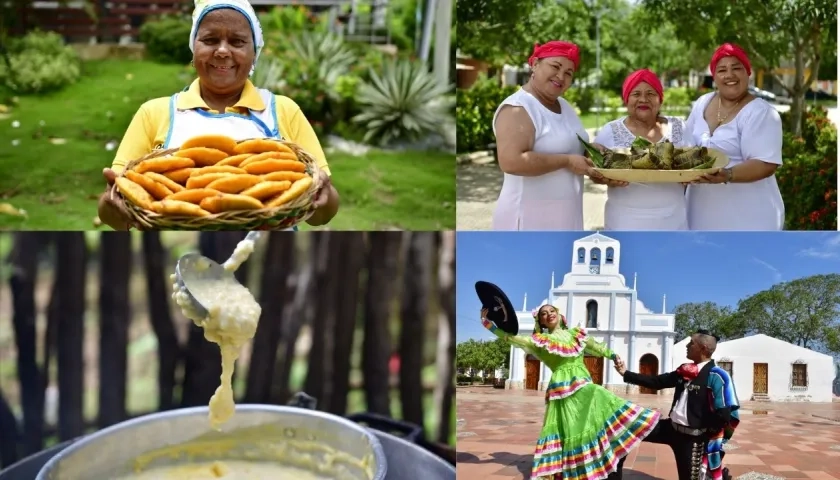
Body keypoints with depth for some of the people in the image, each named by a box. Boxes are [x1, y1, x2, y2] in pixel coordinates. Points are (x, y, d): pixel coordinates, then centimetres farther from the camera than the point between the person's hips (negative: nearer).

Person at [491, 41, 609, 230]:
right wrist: (566, 162, -21)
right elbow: (511, 161, -28)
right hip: (530, 218, -9)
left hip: (563, 216, 10)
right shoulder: (517, 109, -15)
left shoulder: (564, 106, 13)